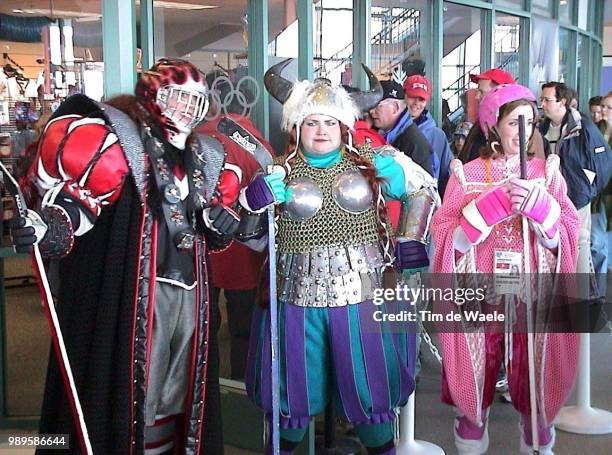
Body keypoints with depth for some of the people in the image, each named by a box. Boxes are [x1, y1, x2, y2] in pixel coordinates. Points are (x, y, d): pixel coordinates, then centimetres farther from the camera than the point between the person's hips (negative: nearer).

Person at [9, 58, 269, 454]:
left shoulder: (208, 157, 18)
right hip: (134, 291, -7)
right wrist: (52, 227, -33)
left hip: (189, 292, 7)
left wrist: (222, 220, 4)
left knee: (181, 395, 16)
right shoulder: (118, 138, -3)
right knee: (132, 391, -5)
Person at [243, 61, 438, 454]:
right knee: (295, 383, 11)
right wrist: (254, 198, -19)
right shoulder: (279, 173, 3)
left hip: (363, 290, 0)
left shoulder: (372, 164, 3)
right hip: (299, 293, 0)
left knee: (370, 380, 10)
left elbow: (424, 189, 13)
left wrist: (412, 242, 5)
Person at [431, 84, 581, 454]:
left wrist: (540, 208, -17)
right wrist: (490, 208, -17)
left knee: (534, 375, 6)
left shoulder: (547, 171, 6)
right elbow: (446, 239, -7)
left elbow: (568, 236, 0)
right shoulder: (467, 174, 1)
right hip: (479, 297, -1)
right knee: (476, 373, 5)